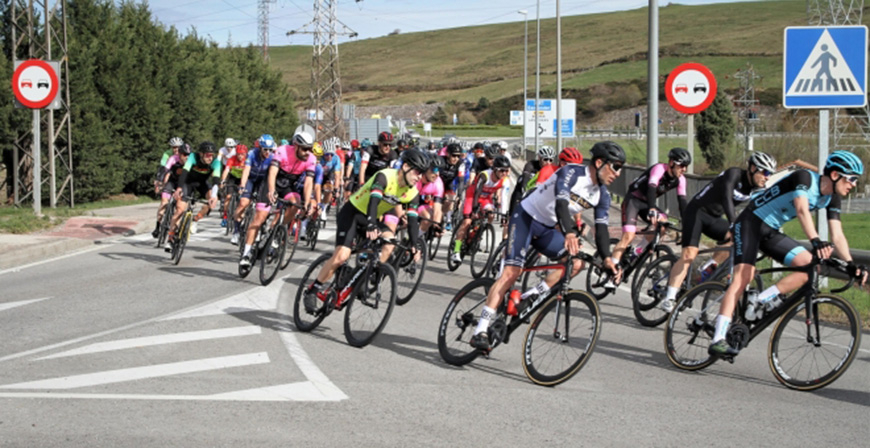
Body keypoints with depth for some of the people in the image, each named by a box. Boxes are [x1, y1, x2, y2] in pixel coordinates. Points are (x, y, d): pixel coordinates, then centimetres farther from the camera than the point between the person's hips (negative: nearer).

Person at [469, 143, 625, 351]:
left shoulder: (602, 195, 0)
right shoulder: (572, 171, -21)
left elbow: (601, 228, -6)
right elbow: (561, 202, -36)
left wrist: (607, 258, -24)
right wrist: (569, 234, -52)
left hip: (546, 230, 7)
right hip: (525, 217, -7)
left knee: (577, 262, -15)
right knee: (512, 271, -21)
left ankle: (531, 297, -4)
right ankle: (480, 330, -23)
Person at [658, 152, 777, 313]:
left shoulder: (757, 188, -1)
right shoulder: (734, 174, -22)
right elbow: (726, 198, -36)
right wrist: (734, 225, -48)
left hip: (714, 218, 7)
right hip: (696, 212, -7)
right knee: (689, 254, -21)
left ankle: (710, 267, -3)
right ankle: (669, 299, -21)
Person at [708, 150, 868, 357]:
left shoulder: (832, 198, 1)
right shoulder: (804, 177, -22)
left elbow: (837, 235, 0)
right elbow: (802, 210, -38)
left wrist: (851, 264, -14)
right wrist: (816, 241, -52)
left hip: (771, 232, 8)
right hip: (751, 222, -8)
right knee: (743, 276, -23)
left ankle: (761, 301, -6)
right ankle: (718, 340, -28)